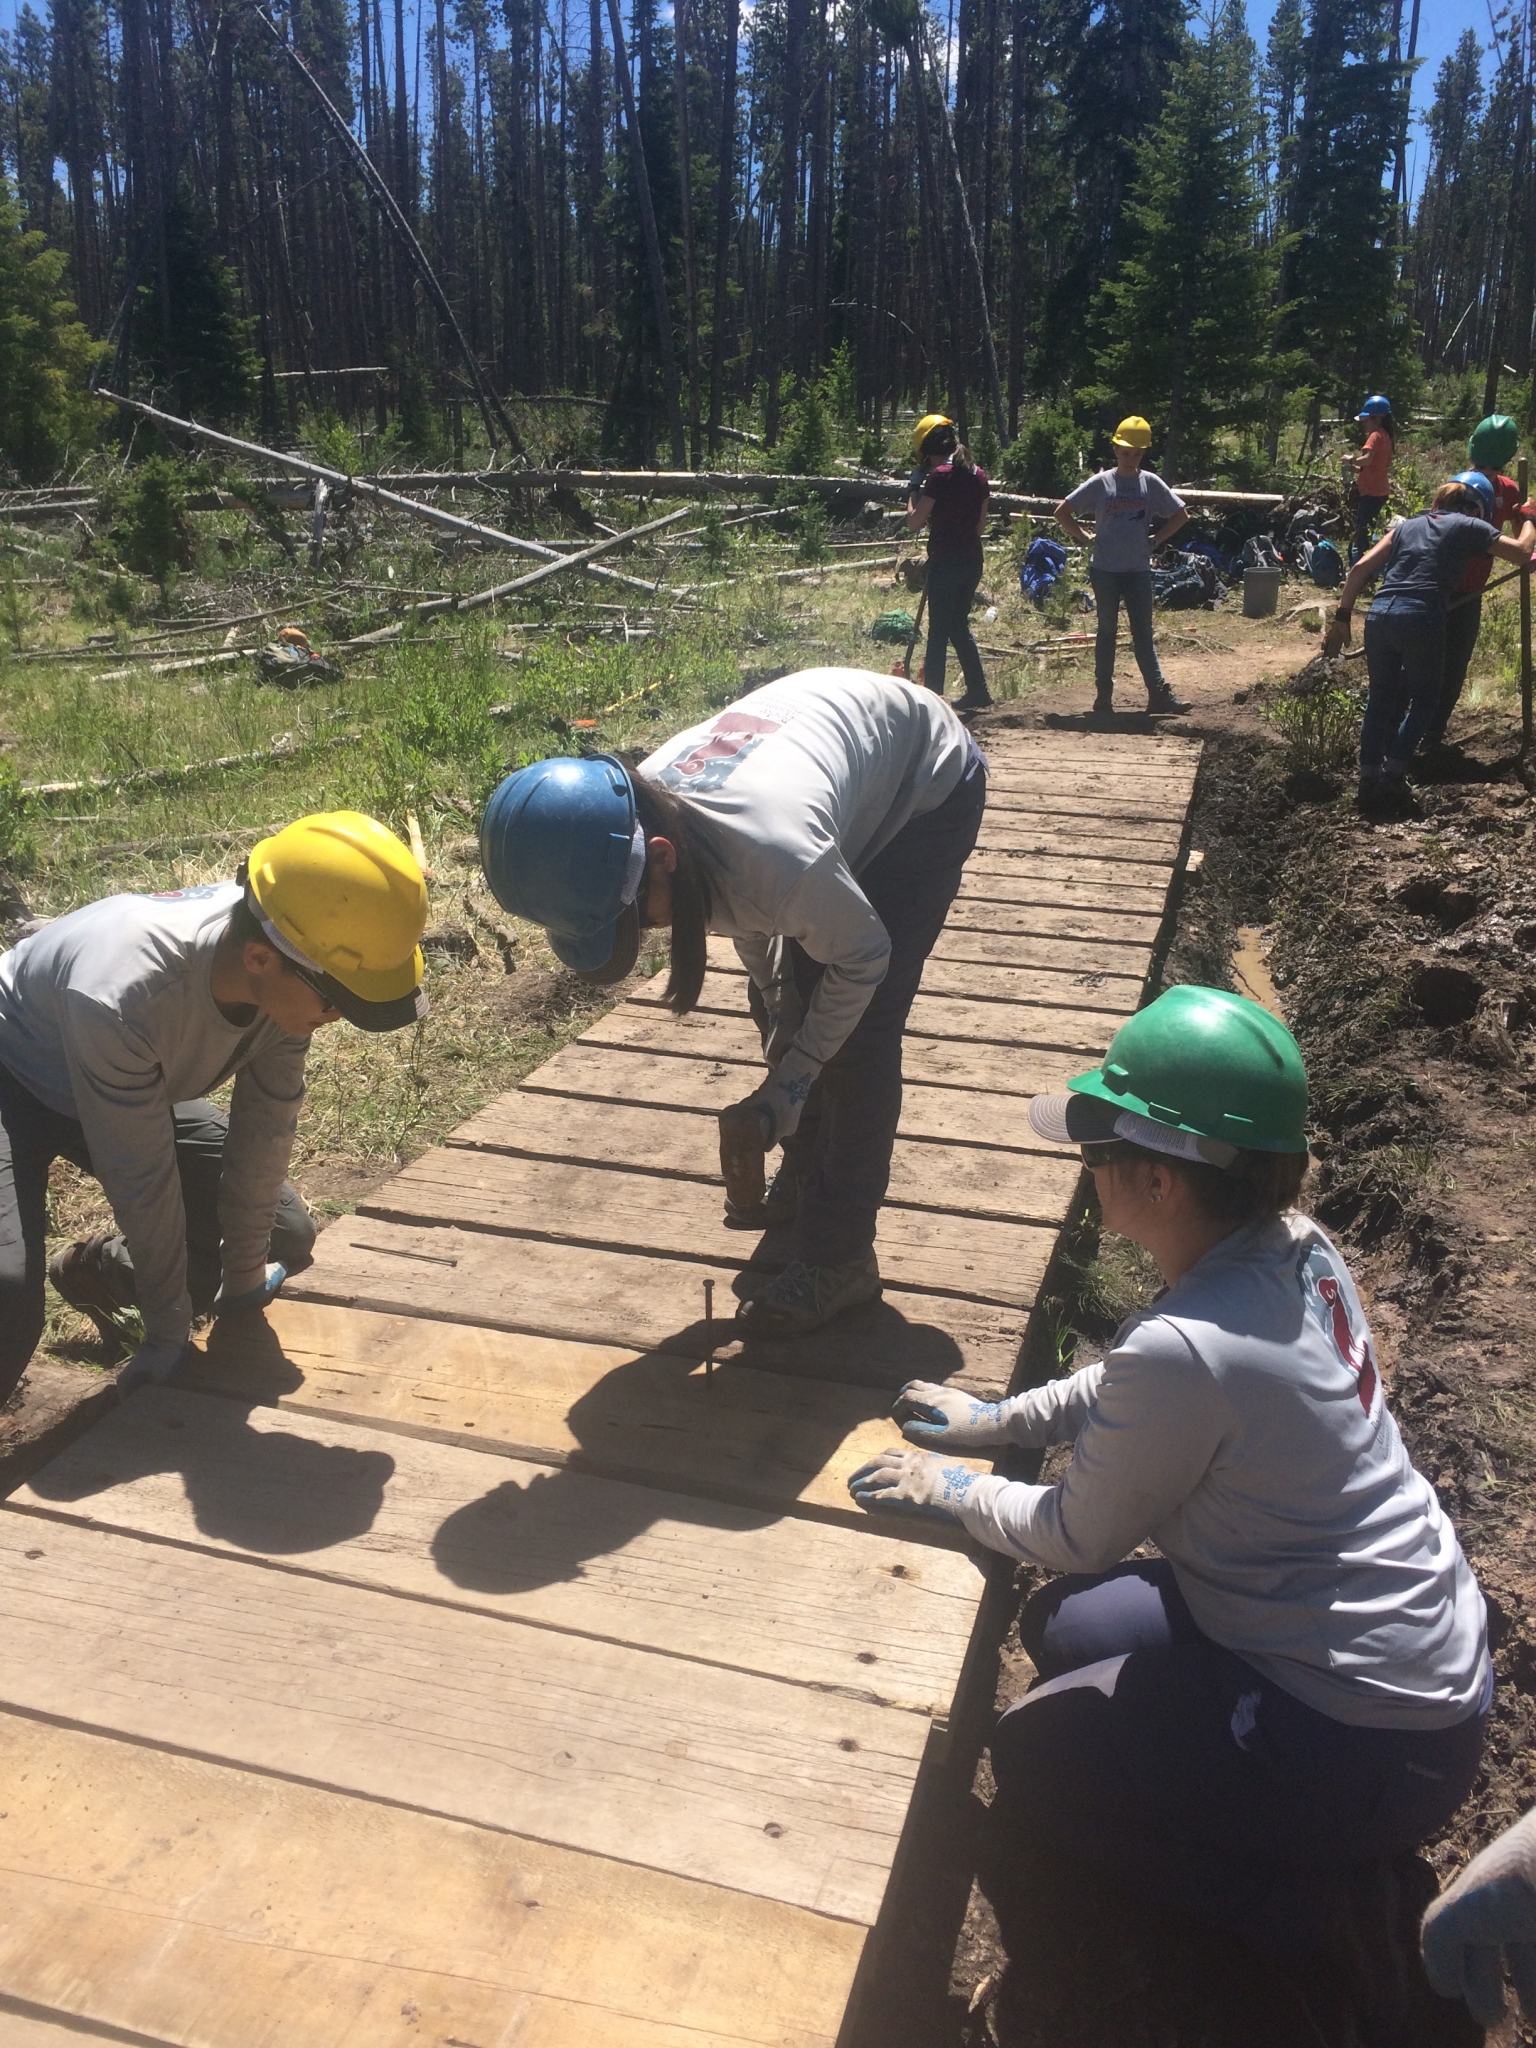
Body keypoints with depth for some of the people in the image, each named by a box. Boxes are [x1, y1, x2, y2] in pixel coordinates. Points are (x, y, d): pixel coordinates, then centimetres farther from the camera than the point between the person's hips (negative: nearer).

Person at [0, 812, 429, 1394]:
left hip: (140, 1091, 6)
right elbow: (142, 1180, -29)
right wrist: (168, 1329, -16)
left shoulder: (288, 963, -26)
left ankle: (97, 1268, 20)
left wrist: (243, 1272, -3)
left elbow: (265, 1128, -14)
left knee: (284, 1237, 2)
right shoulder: (120, 997, -43)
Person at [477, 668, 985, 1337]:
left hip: (930, 786, -7)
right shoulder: (644, 813, -22)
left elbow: (863, 957, -24)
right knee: (780, 1006, 7)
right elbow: (744, 905, -1)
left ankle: (838, 1259, 0)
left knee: (859, 1032, -11)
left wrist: (786, 1087, -19)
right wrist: (778, 1003, 3)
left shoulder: (779, 858, -45)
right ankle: (808, 1178, 29)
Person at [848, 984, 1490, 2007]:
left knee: (1031, 1756, 3)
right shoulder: (1296, 1250, -7)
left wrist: (956, 1488, 2)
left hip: (1369, 1738, -8)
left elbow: (1076, 1539, -14)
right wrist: (995, 1418, 12)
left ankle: (1305, 1893, 7)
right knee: (1063, 1627, 17)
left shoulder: (1186, 1347, -33)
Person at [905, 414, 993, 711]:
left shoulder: (939, 476, -13)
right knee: (959, 625, 18)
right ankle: (978, 690, 20)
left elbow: (914, 524, -12)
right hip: (972, 560, 7)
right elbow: (981, 525, 15)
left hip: (945, 561, -7)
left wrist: (915, 489, -2)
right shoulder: (978, 476, 9)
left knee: (939, 630, -2)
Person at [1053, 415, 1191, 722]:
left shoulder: (1151, 483, 4)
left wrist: (1156, 539, 4)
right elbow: (1062, 512, 1)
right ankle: (1103, 695, 12)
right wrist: (1084, 537, -1)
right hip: (1105, 570, -1)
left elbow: (1180, 515, 12)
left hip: (1139, 570, 1)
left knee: (1143, 633, 4)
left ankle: (1159, 693, 3)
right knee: (1107, 631, 6)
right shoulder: (1100, 483, -2)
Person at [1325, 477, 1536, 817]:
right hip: (1422, 619, -4)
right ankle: (1392, 778, 3)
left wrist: (1342, 618, 15)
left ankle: (1369, 783, 13)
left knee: (1380, 700, 15)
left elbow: (1361, 568, 15)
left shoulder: (1407, 524, 24)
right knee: (1424, 701, 12)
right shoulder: (1470, 527, 13)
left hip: (1380, 614, 4)